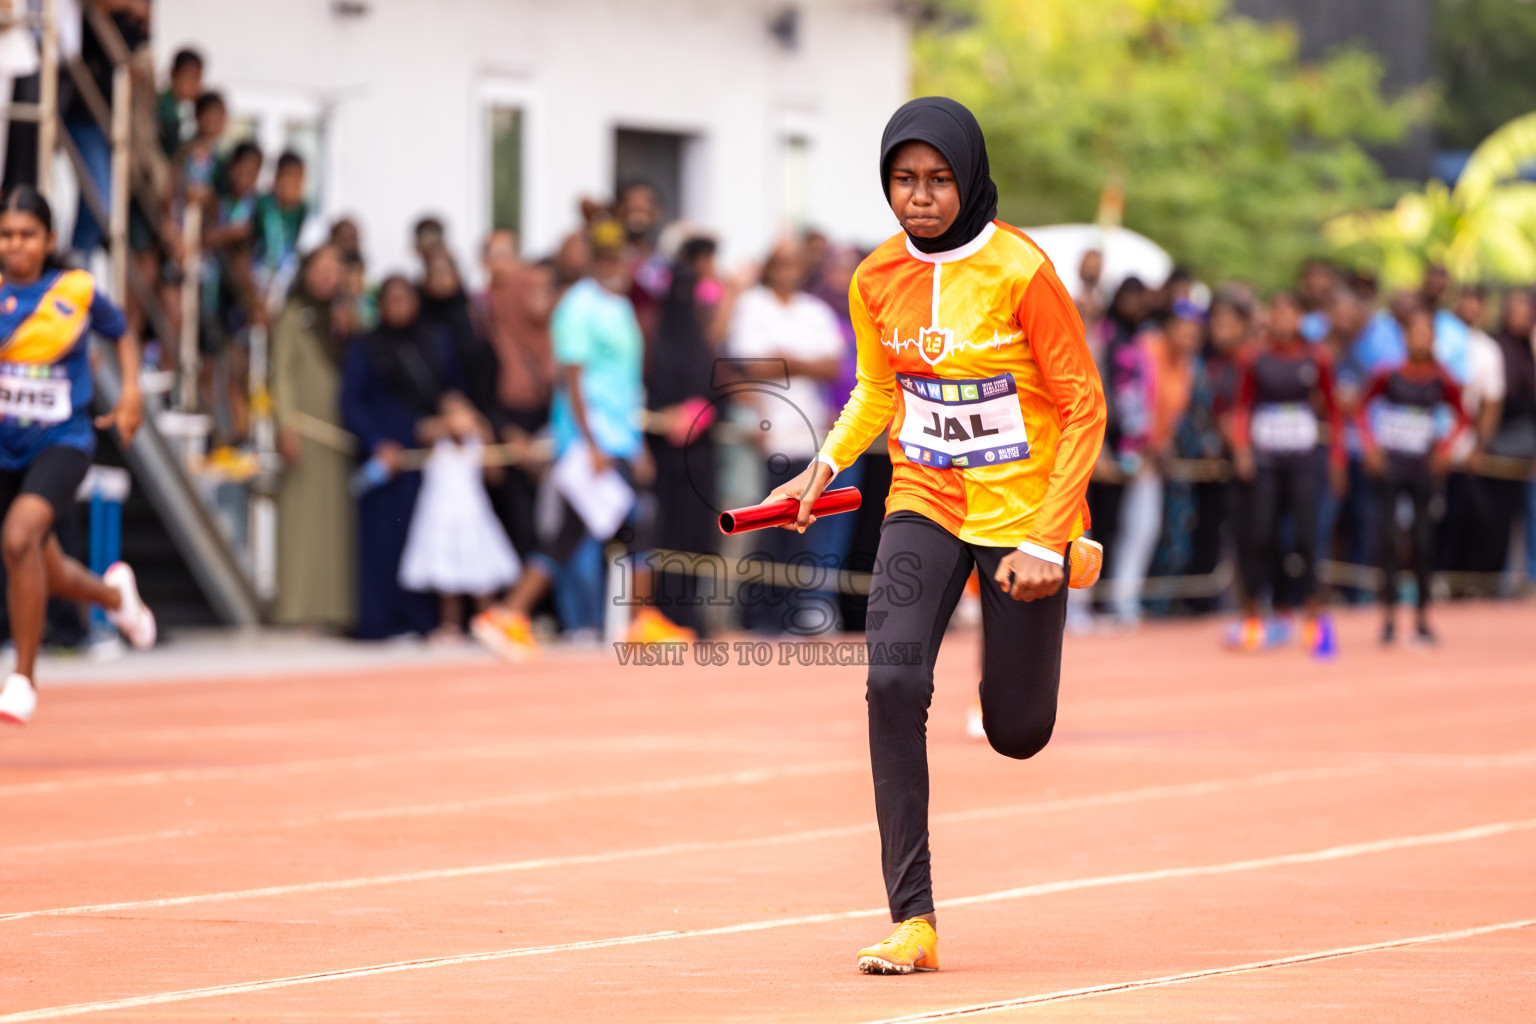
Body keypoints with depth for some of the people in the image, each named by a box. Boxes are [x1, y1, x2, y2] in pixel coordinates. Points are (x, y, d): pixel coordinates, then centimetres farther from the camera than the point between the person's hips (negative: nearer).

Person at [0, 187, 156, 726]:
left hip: (62, 442, -3)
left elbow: (122, 333, 14)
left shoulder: (76, 291, -5)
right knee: (48, 575, 16)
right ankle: (114, 594, 52)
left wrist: (131, 390, 1)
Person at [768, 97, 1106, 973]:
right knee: (894, 684, -20)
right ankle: (914, 922, -17)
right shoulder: (877, 280, -1)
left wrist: (1047, 541, -17)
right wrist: (826, 466, 1)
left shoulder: (1022, 272, -16)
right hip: (925, 505, 3)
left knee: (1017, 734, 4)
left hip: (1022, 513, -3)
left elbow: (1084, 407, -11)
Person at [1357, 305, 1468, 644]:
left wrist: (1445, 448, 0)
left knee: (1422, 539, 2)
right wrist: (1370, 445, -4)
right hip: (1389, 462, -1)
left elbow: (1462, 416, 12)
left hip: (1422, 465, 1)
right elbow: (1363, 408, 6)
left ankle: (1423, 617, 10)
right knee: (1387, 534, -3)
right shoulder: (1389, 374, -4)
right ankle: (1389, 613, 3)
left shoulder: (1441, 380, -1)